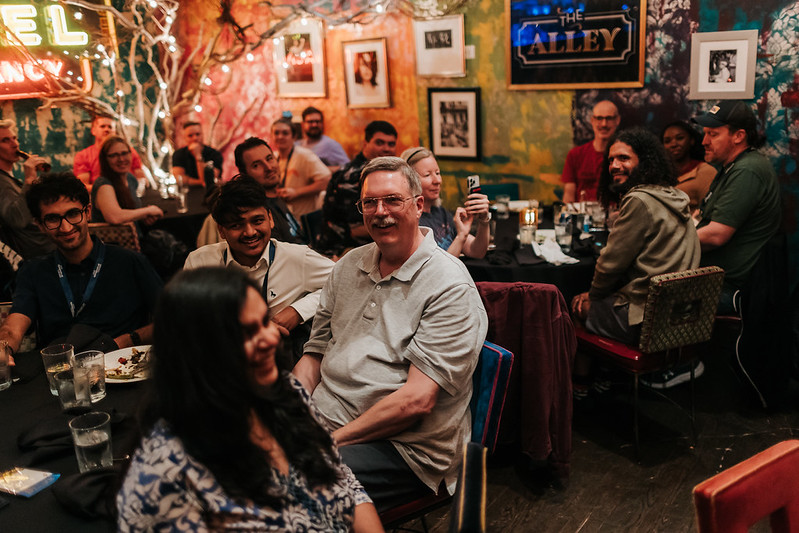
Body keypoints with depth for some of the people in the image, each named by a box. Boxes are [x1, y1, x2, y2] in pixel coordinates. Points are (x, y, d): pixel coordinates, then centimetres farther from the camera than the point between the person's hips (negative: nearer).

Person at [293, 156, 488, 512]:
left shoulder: (449, 287, -11)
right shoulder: (348, 266, 12)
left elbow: (417, 400, -18)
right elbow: (315, 354, 14)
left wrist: (332, 440, -17)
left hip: (403, 444, -6)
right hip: (320, 420, 7)